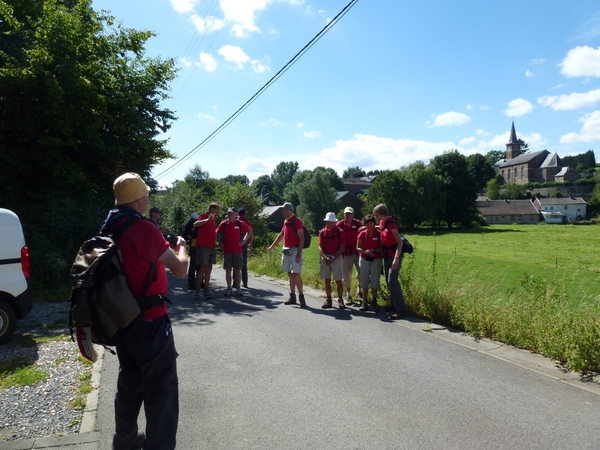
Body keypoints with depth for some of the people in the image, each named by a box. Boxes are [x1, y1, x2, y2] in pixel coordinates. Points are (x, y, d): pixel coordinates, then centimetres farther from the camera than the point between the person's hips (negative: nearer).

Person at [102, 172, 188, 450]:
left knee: (130, 383, 23)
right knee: (162, 389, 2)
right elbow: (180, 269, -16)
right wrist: (181, 246, 2)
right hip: (149, 322, -9)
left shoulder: (109, 229, 5)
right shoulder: (144, 228, -20)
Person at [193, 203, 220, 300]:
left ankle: (206, 290, 16)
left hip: (211, 247, 8)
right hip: (203, 246, -8)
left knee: (209, 268, 10)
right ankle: (197, 291, -2)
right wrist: (208, 220, -35)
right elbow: (195, 224, -25)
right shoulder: (204, 216, -7)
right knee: (203, 268, -8)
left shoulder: (213, 220, 17)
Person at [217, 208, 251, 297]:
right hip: (227, 251, 1)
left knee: (238, 270, 3)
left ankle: (238, 289, 11)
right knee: (228, 270, 5)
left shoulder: (240, 223, -1)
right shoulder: (223, 224, 1)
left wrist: (244, 240, 1)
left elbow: (249, 230, 10)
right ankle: (229, 289, 14)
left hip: (238, 251, -1)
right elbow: (218, 233, 14)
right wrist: (220, 243, 4)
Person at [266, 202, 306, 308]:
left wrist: (299, 253, -20)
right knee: (290, 274, 11)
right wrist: (272, 246, 28)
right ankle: (292, 297, 17)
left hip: (294, 250, -8)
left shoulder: (297, 221, -11)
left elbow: (301, 238, -15)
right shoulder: (286, 222, 14)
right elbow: (281, 235, 26)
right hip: (286, 250, 8)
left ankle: (301, 297, -5)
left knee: (296, 274, -11)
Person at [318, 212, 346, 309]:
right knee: (327, 280, 7)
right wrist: (325, 257, -13)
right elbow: (320, 247, 3)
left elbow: (342, 247, -5)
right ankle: (328, 300, 16)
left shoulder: (340, 232, -2)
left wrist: (333, 258, -12)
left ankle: (340, 300, 9)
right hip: (325, 258, 3)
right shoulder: (322, 232, 6)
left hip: (336, 257, -3)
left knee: (338, 280, -1)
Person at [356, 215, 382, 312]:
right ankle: (365, 302, 12)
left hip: (376, 260, -2)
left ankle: (374, 302, 13)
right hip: (364, 259, 2)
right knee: (364, 281, 5)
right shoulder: (362, 234, 0)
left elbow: (382, 248, -4)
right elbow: (358, 248, 0)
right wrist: (366, 252, -17)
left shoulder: (379, 233, -5)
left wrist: (374, 250, -20)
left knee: (375, 281, 3)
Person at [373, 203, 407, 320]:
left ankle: (401, 310, -8)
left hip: (394, 255, -9)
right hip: (387, 256, 9)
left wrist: (396, 258, -28)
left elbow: (399, 242, -21)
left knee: (392, 281, -13)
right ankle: (395, 308, 18)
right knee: (389, 282, 11)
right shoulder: (382, 223, 7)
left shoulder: (391, 224, -18)